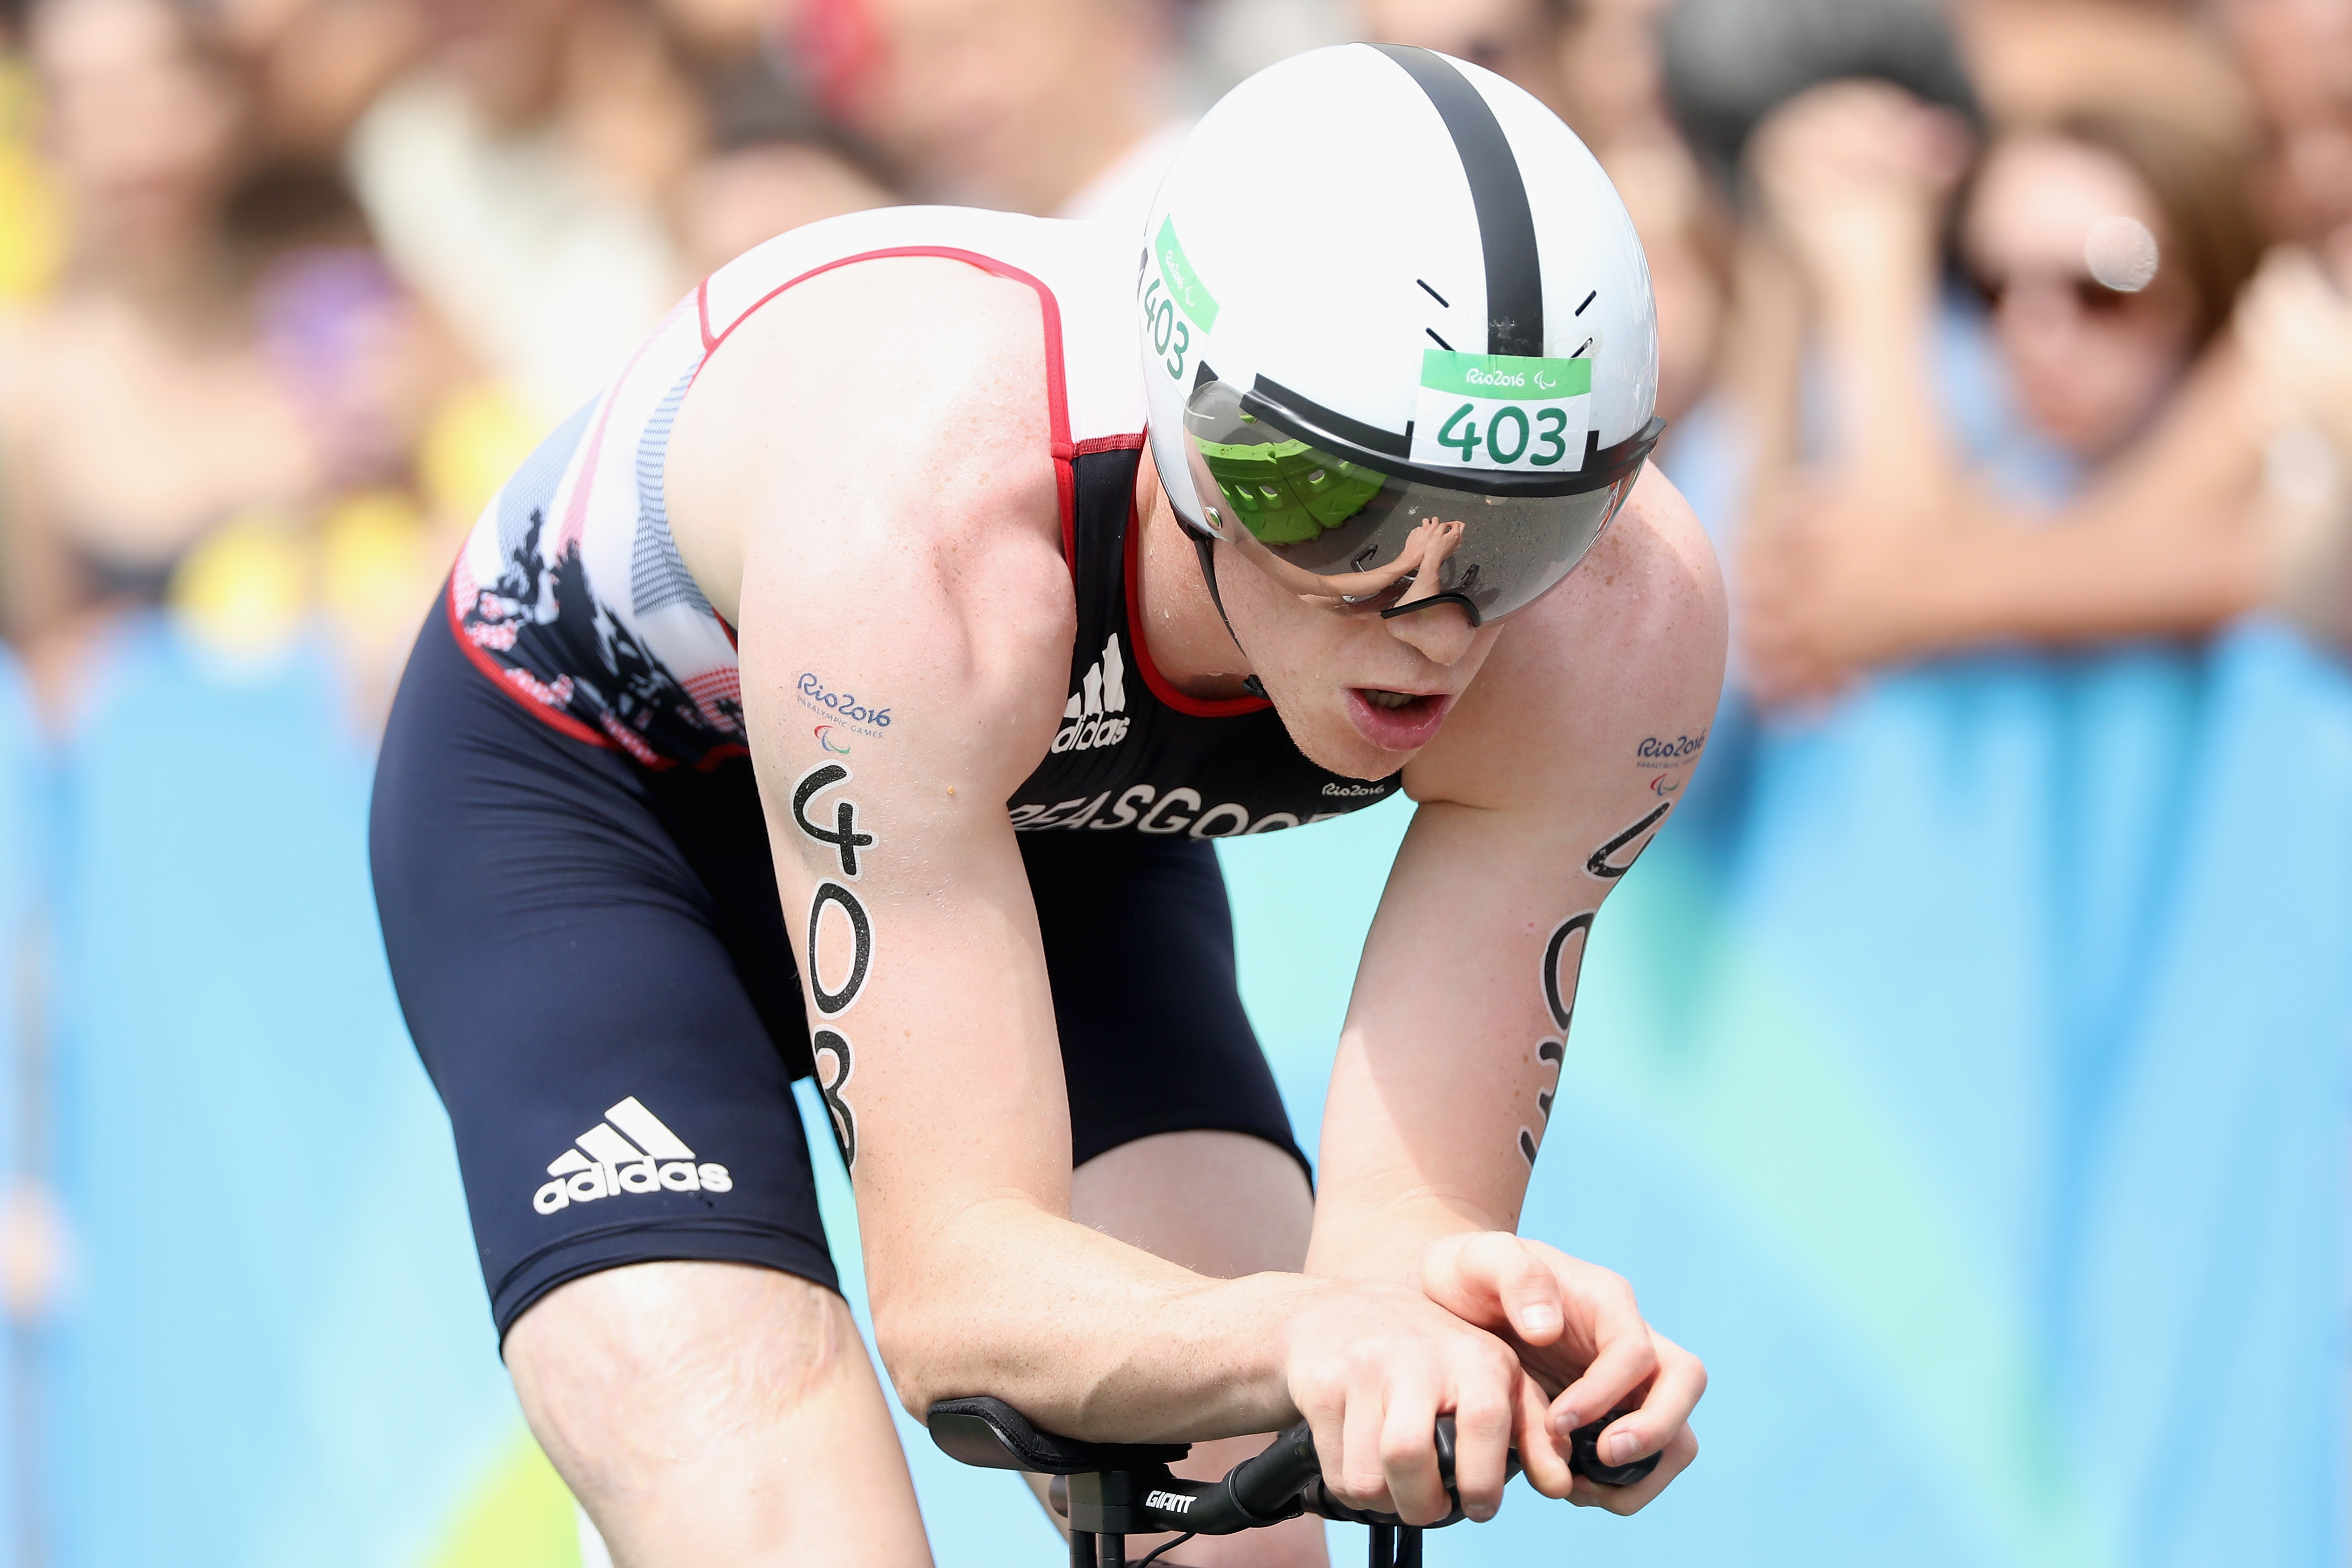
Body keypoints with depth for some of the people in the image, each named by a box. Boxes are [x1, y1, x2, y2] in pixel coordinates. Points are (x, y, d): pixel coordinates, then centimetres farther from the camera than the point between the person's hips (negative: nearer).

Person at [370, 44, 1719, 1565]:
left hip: (1053, 829, 4)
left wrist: (1501, 1319, -52)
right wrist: (1299, 1337, -63)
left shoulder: (1622, 610, -32)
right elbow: (952, 1282, -43)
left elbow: (1402, 1229, -28)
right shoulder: (921, 518, -44)